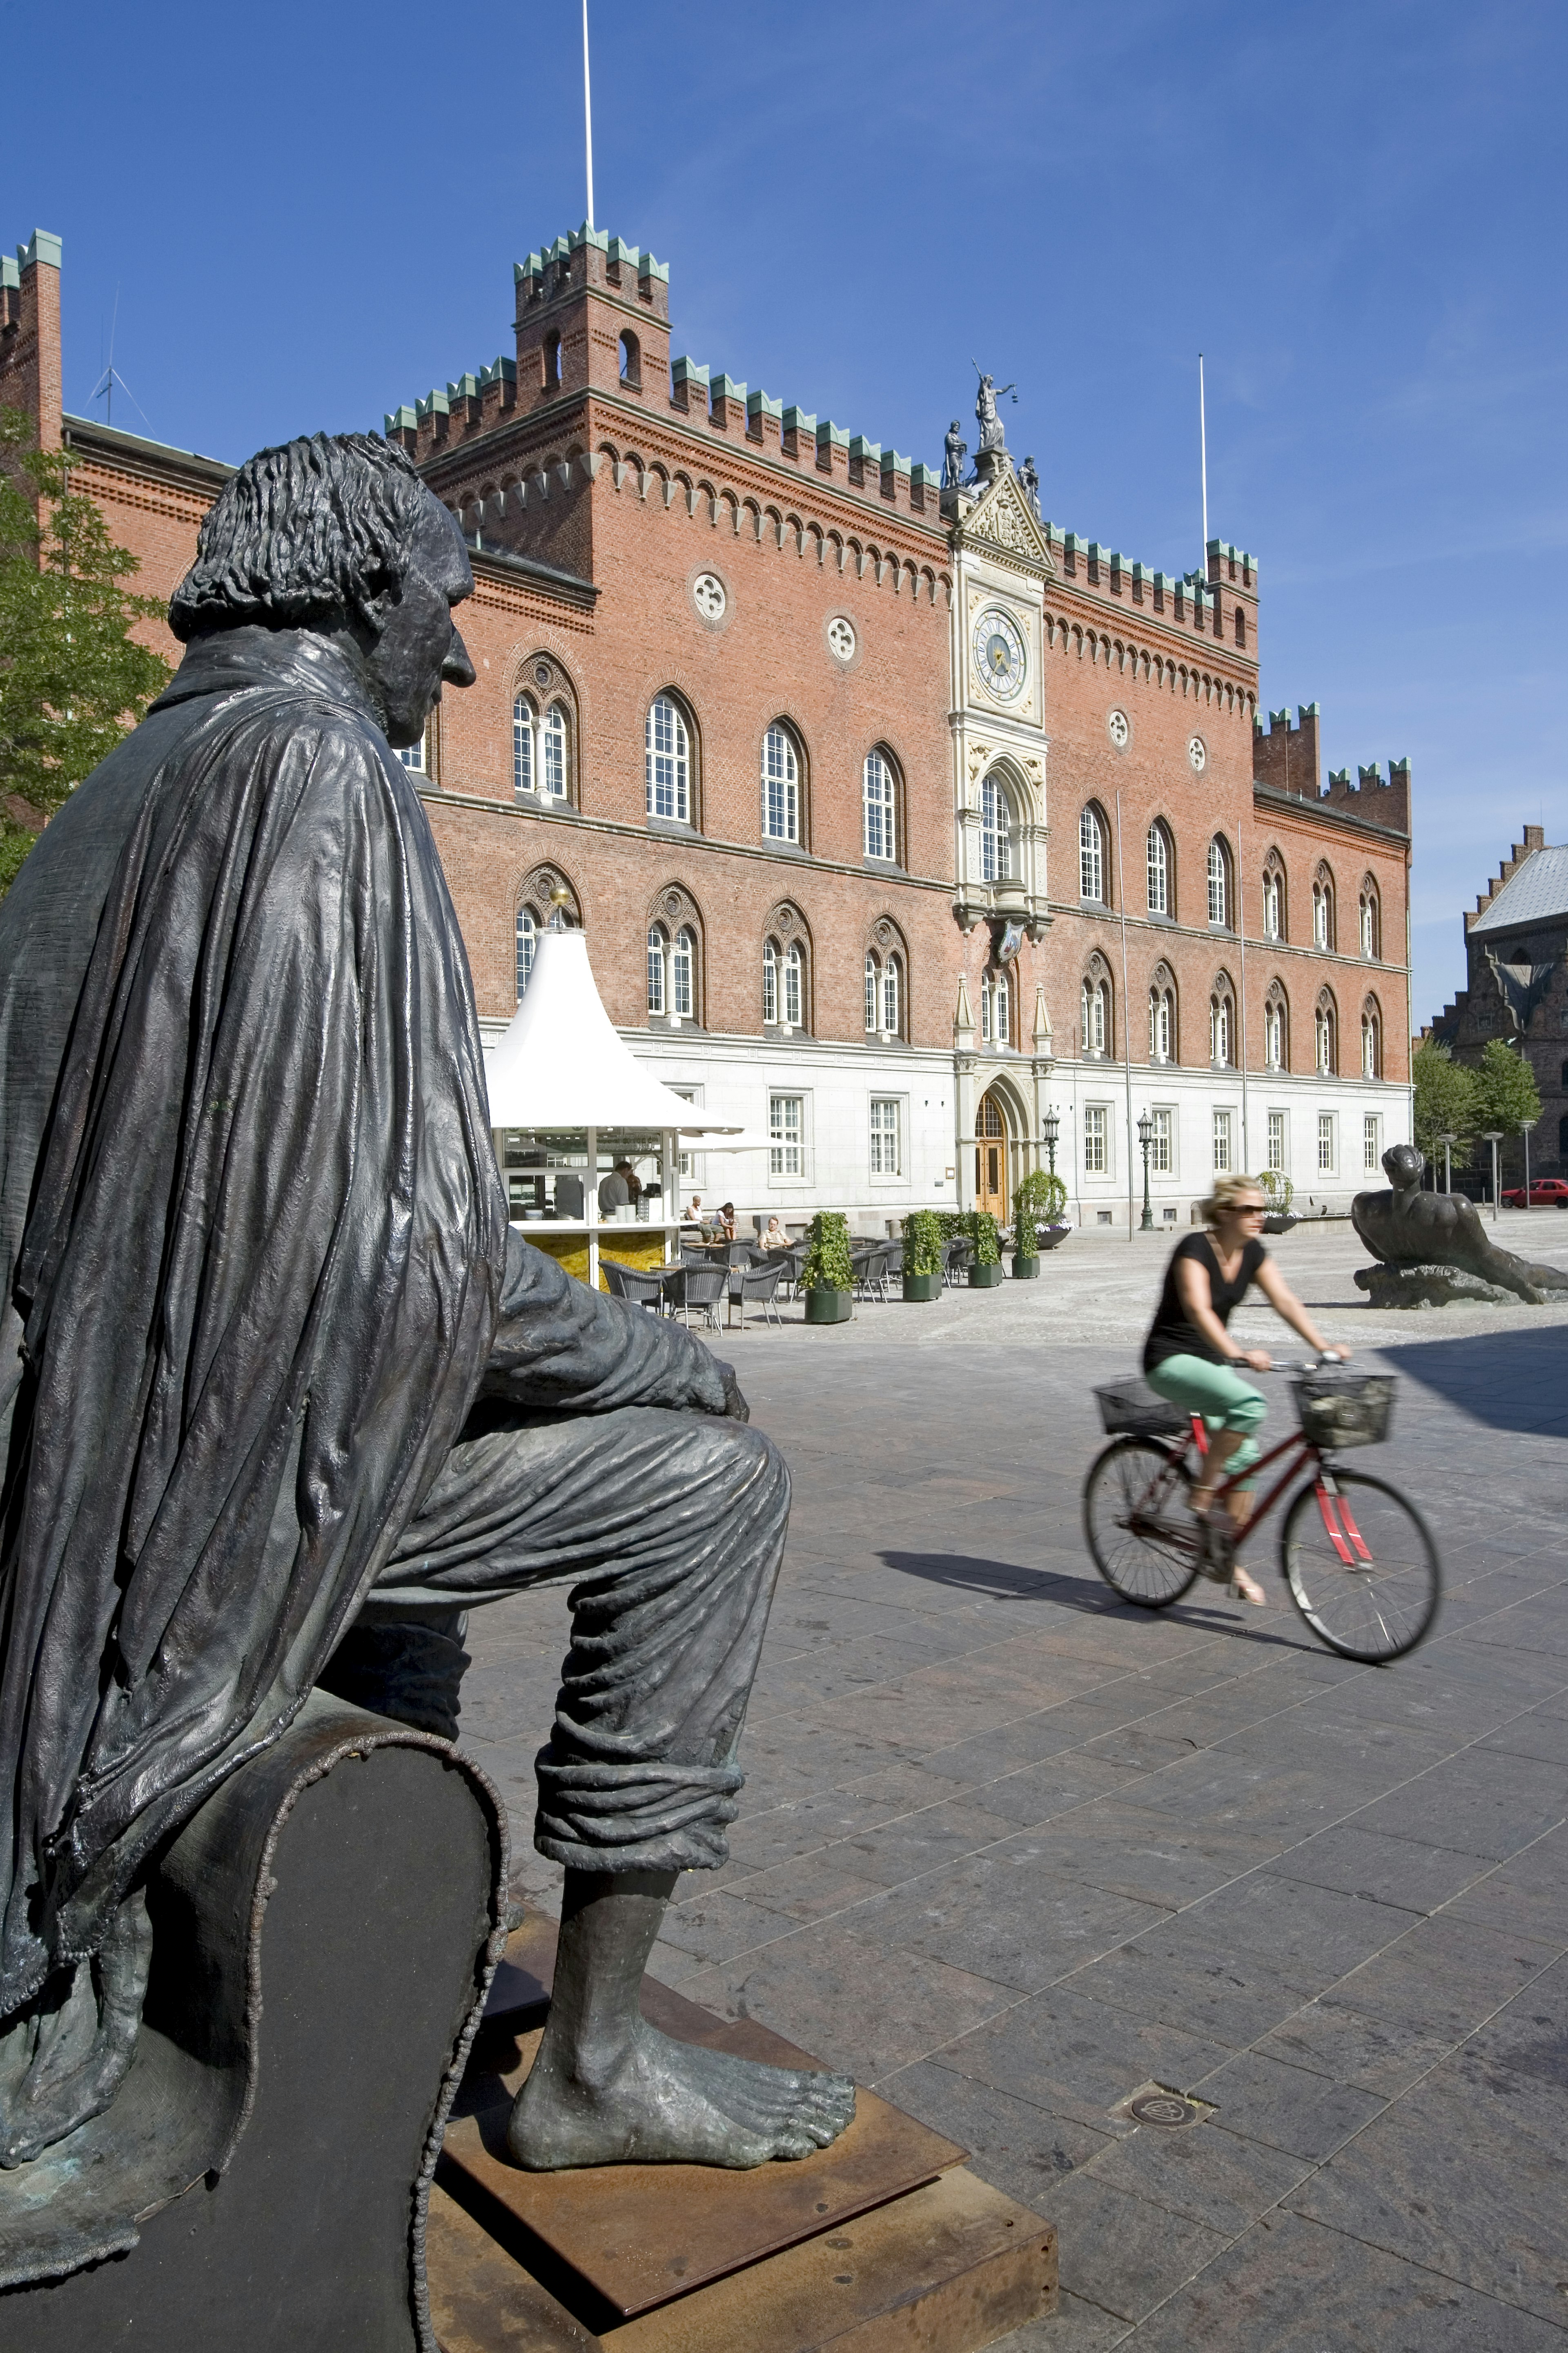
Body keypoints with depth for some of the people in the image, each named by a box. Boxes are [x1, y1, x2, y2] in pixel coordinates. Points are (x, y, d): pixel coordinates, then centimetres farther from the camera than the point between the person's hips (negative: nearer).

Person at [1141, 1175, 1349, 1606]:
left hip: (1212, 1361, 8)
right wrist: (1238, 1354, -46)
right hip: (1170, 1360, -7)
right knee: (1250, 1404, -31)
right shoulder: (1195, 1248, -20)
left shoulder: (1253, 1253, 2)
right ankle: (1202, 1491, -15)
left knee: (1246, 1455, 0)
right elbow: (1198, 1309, -33)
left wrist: (1322, 1344, -19)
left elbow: (1285, 1300, -5)